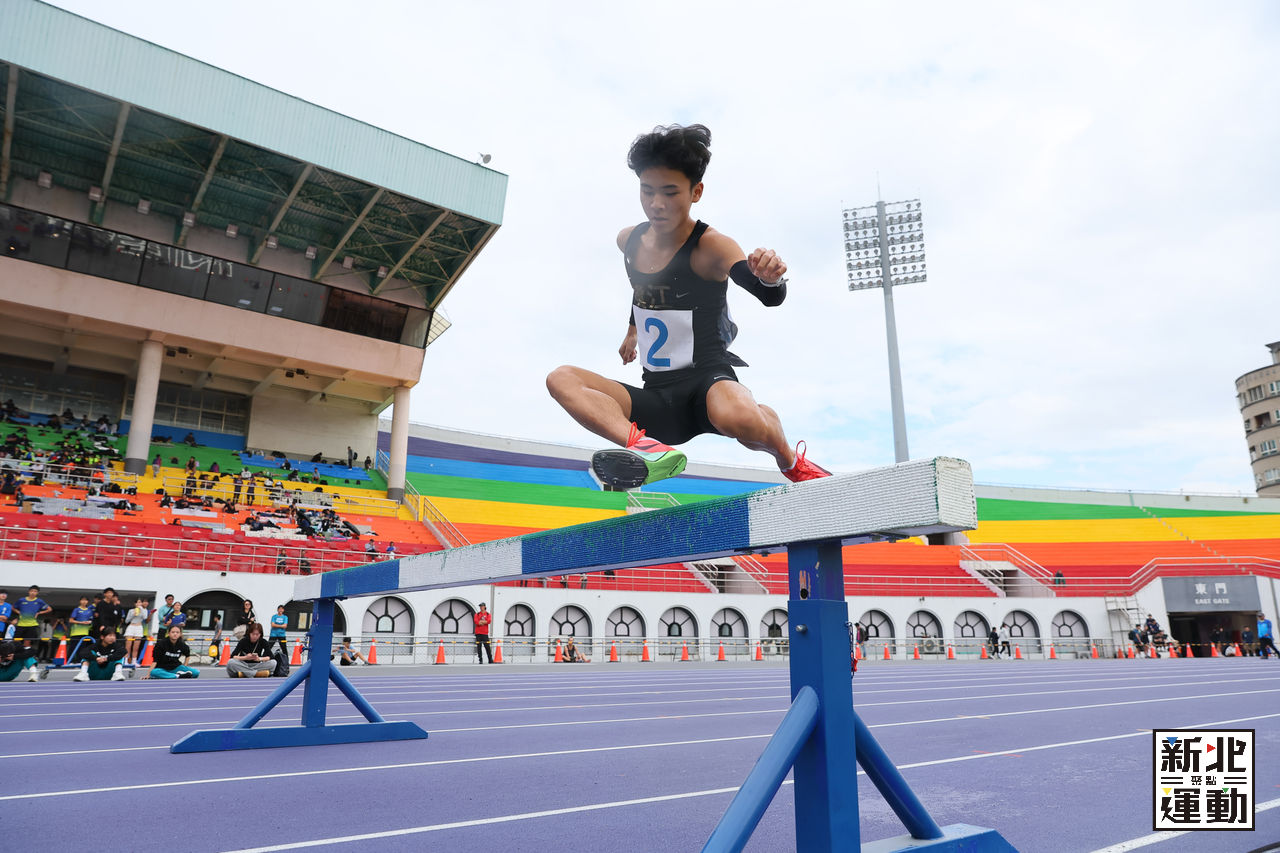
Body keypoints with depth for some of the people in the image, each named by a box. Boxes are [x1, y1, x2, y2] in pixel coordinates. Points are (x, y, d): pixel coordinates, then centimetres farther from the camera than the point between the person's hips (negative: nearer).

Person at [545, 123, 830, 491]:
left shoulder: (710, 246, -11)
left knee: (737, 418, -41)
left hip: (707, 381, -6)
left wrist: (769, 278, -52)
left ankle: (792, 462, -3)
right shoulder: (628, 241, 8)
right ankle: (649, 451, -38)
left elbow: (769, 296, -29)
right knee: (562, 379, -13)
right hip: (656, 399, 6)